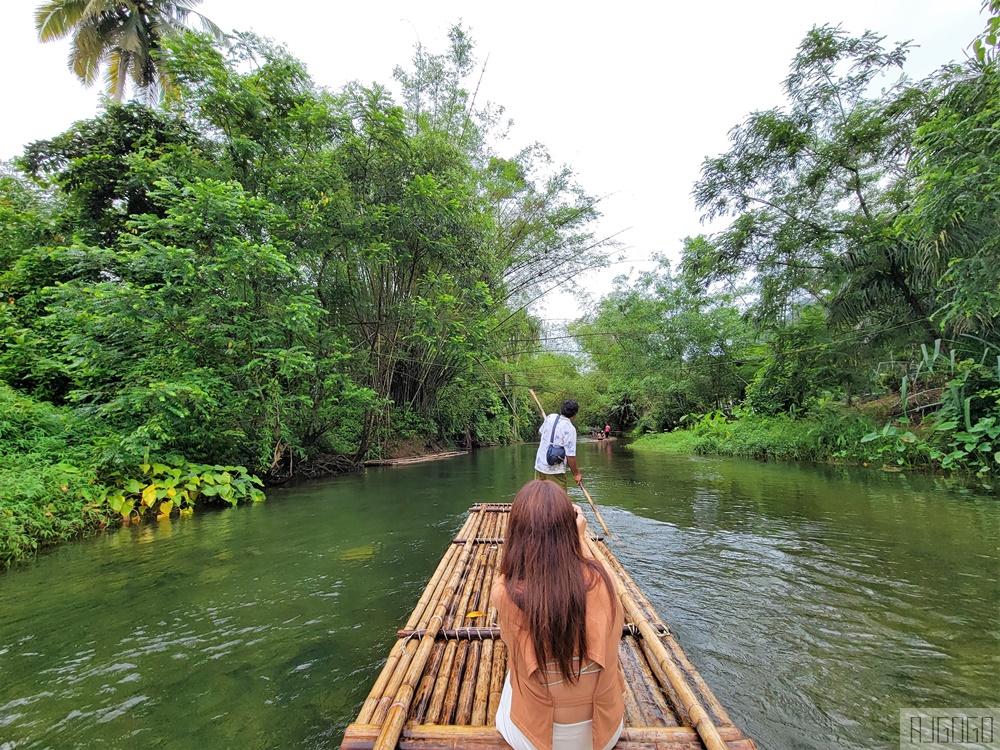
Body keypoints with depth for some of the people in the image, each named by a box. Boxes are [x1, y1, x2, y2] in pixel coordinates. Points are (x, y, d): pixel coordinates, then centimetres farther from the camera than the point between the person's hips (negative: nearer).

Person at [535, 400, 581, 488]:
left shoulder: (550, 417, 2)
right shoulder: (570, 429, -16)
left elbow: (540, 432, 22)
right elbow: (570, 455, -17)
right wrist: (576, 474, -5)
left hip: (539, 466, 6)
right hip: (555, 471, -6)